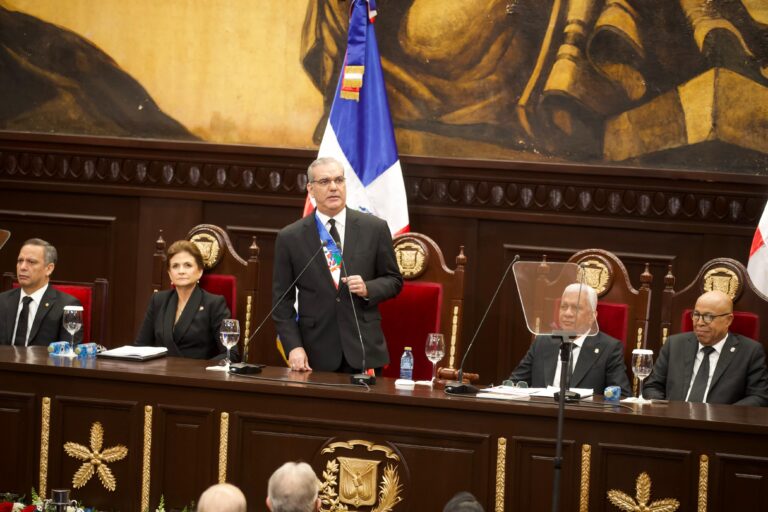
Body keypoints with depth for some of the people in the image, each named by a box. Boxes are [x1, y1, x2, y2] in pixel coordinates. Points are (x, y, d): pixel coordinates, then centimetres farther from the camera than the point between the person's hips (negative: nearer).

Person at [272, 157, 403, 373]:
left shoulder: (375, 229, 4)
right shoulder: (289, 238, 2)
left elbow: (394, 281, 11)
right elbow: (282, 300, 3)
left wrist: (368, 289, -10)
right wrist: (293, 347, -8)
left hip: (363, 351, 1)